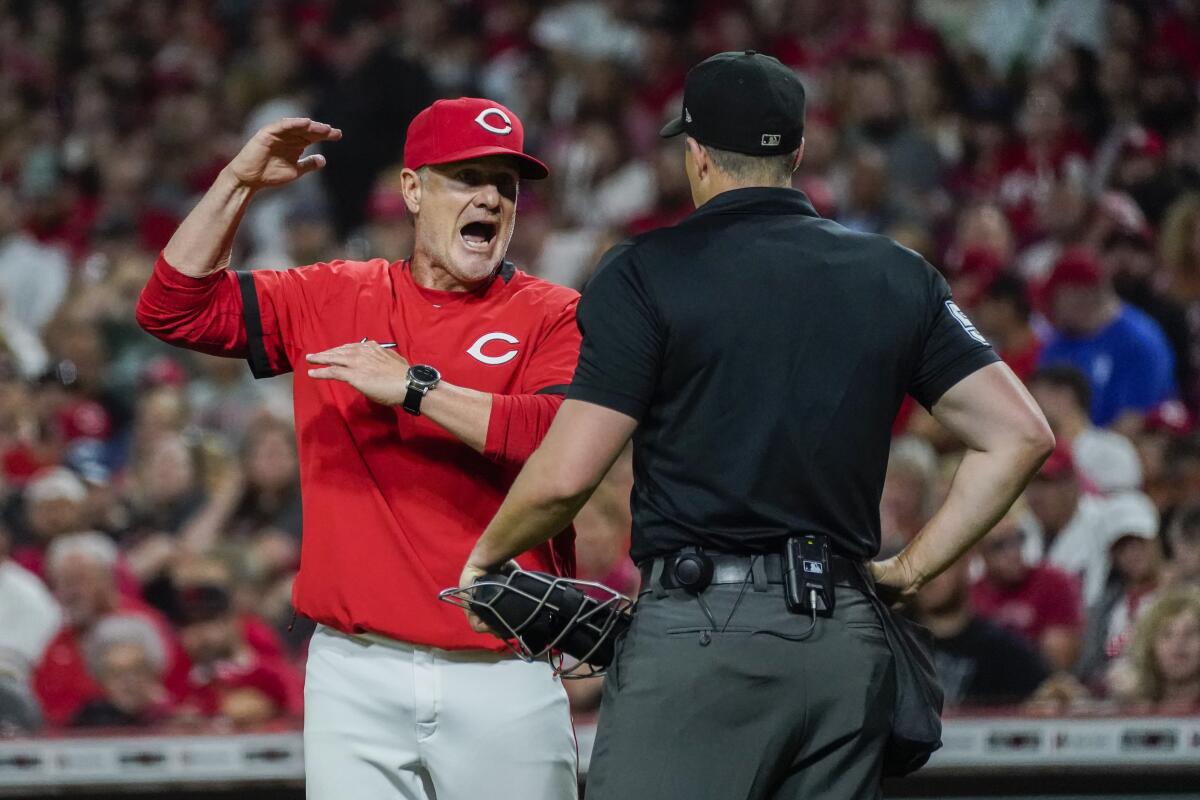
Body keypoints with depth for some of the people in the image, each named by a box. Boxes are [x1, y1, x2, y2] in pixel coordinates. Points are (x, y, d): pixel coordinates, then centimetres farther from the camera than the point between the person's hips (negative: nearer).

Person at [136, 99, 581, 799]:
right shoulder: (334, 299, 13)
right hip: (355, 673, 2)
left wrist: (412, 386, -19)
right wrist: (238, 183, 1)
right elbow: (175, 308, 11)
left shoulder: (555, 316, 1)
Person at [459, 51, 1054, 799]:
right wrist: (911, 569, 15)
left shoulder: (646, 273, -1)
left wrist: (487, 555, 13)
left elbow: (565, 476, -6)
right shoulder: (897, 277, 12)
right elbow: (1021, 434, 9)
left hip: (699, 630, -5)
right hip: (850, 639, 5)